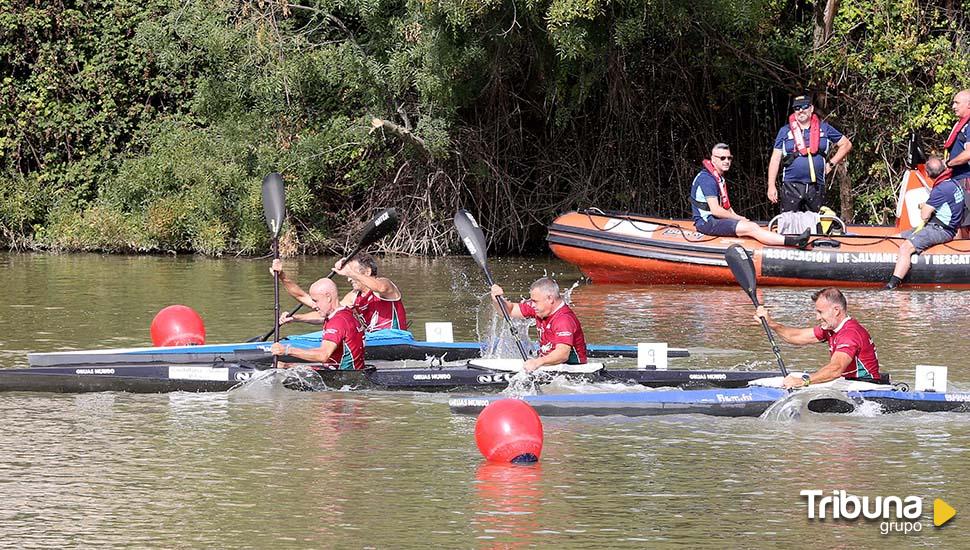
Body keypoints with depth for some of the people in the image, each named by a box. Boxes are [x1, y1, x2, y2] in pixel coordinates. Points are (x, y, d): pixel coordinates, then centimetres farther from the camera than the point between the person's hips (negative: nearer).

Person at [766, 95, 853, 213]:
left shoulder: (824, 129, 12)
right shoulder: (785, 131, 10)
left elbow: (846, 144, 19)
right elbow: (775, 159, 8)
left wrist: (831, 163, 8)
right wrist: (771, 185, 0)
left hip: (816, 186, 1)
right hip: (791, 185, -1)